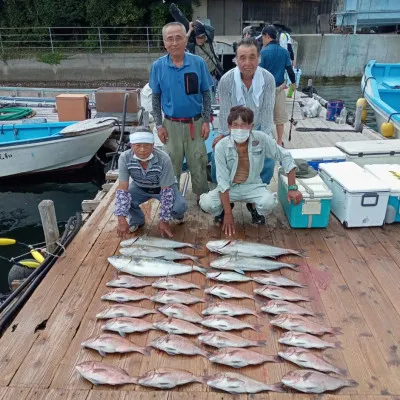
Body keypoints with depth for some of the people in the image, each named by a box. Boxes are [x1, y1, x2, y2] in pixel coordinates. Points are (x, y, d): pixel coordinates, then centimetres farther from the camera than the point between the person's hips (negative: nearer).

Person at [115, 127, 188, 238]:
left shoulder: (163, 159, -34)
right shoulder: (124, 158, -28)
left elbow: (166, 191, -27)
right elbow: (123, 188, -27)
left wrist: (164, 220, -25)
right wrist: (121, 219, -35)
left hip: (162, 187, -2)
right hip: (139, 187, 2)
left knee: (180, 206, -28)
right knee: (121, 199, -27)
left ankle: (177, 215, 12)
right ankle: (137, 220, 6)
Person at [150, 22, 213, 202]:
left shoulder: (198, 63, -8)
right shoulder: (158, 66, -6)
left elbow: (206, 94, 0)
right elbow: (156, 98, 2)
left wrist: (206, 121, -4)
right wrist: (159, 125, -1)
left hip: (195, 123, 0)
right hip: (171, 124, 1)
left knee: (198, 163, 9)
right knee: (172, 165, 13)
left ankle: (202, 197, 27)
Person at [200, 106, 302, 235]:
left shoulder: (261, 139, -18)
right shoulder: (221, 146, -19)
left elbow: (285, 157, -9)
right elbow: (223, 181, -18)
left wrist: (292, 188, -14)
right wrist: (228, 214, -21)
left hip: (253, 185, 0)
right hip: (230, 187, 0)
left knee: (269, 203, -31)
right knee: (206, 203, -27)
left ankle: (255, 208, 8)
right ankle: (224, 209, 10)